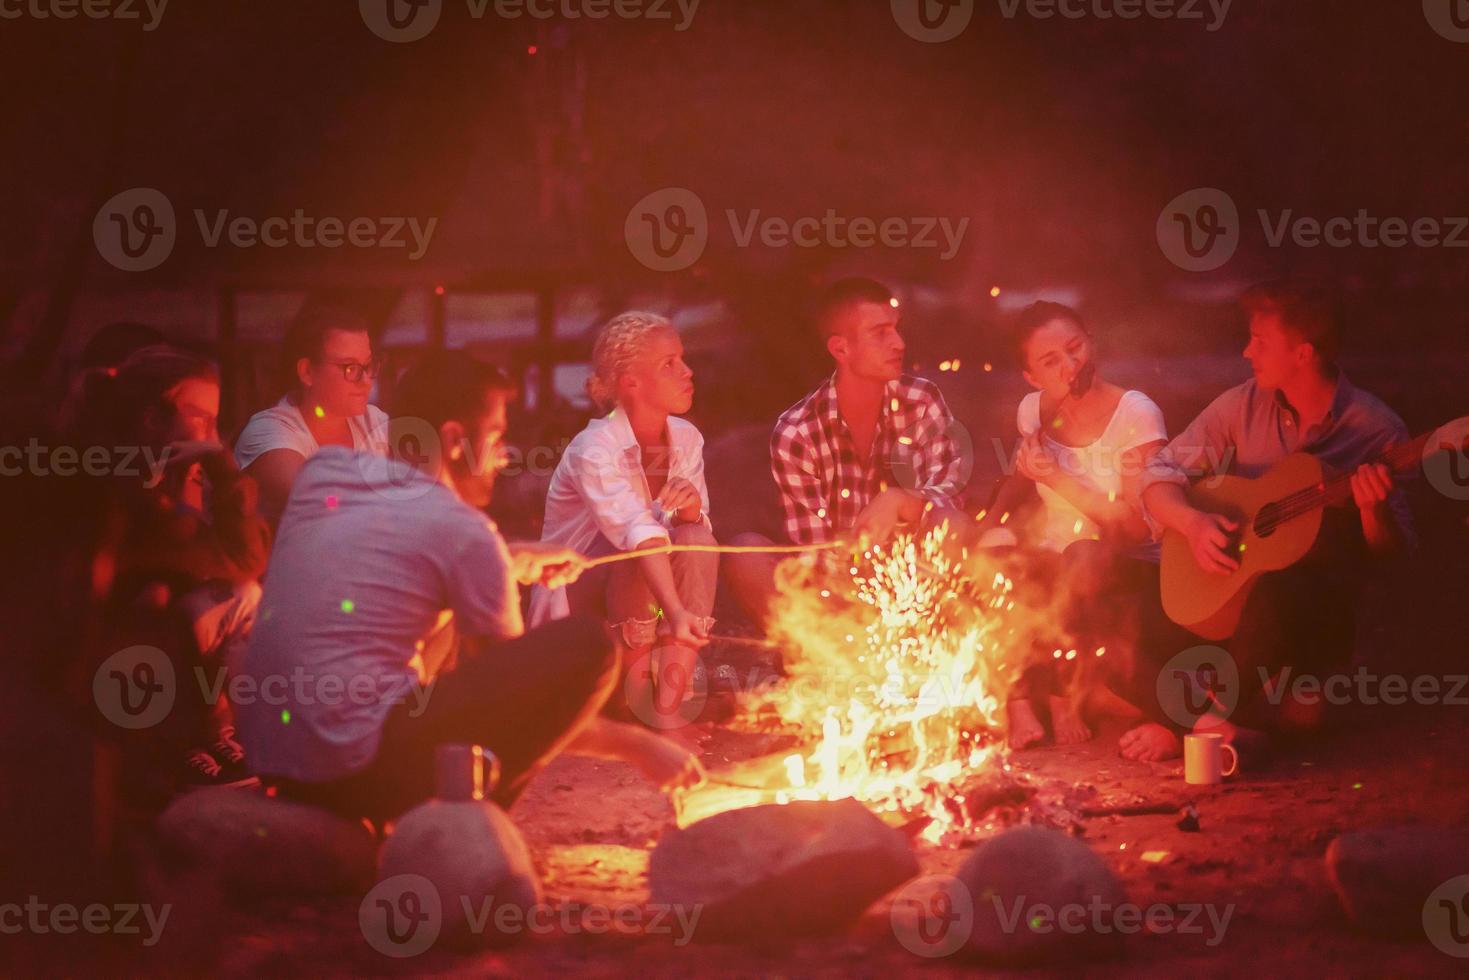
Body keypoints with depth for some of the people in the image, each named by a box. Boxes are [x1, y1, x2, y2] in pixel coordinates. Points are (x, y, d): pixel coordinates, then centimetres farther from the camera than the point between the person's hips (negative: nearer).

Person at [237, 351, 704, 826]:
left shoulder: (323, 471, 11)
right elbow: (517, 704, 2)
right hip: (357, 765, -8)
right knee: (587, 645, -9)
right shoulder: (462, 530, -6)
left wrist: (511, 561, 26)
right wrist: (637, 744, 13)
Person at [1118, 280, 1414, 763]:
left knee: (1276, 593, -38)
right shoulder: (1244, 405, 2)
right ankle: (1270, 712, -10)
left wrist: (1374, 509, -24)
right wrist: (1194, 523, -18)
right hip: (1228, 591, 3)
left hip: (1321, 613, -3)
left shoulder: (1376, 429, -5)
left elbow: (1392, 551, -1)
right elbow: (1159, 477, 2)